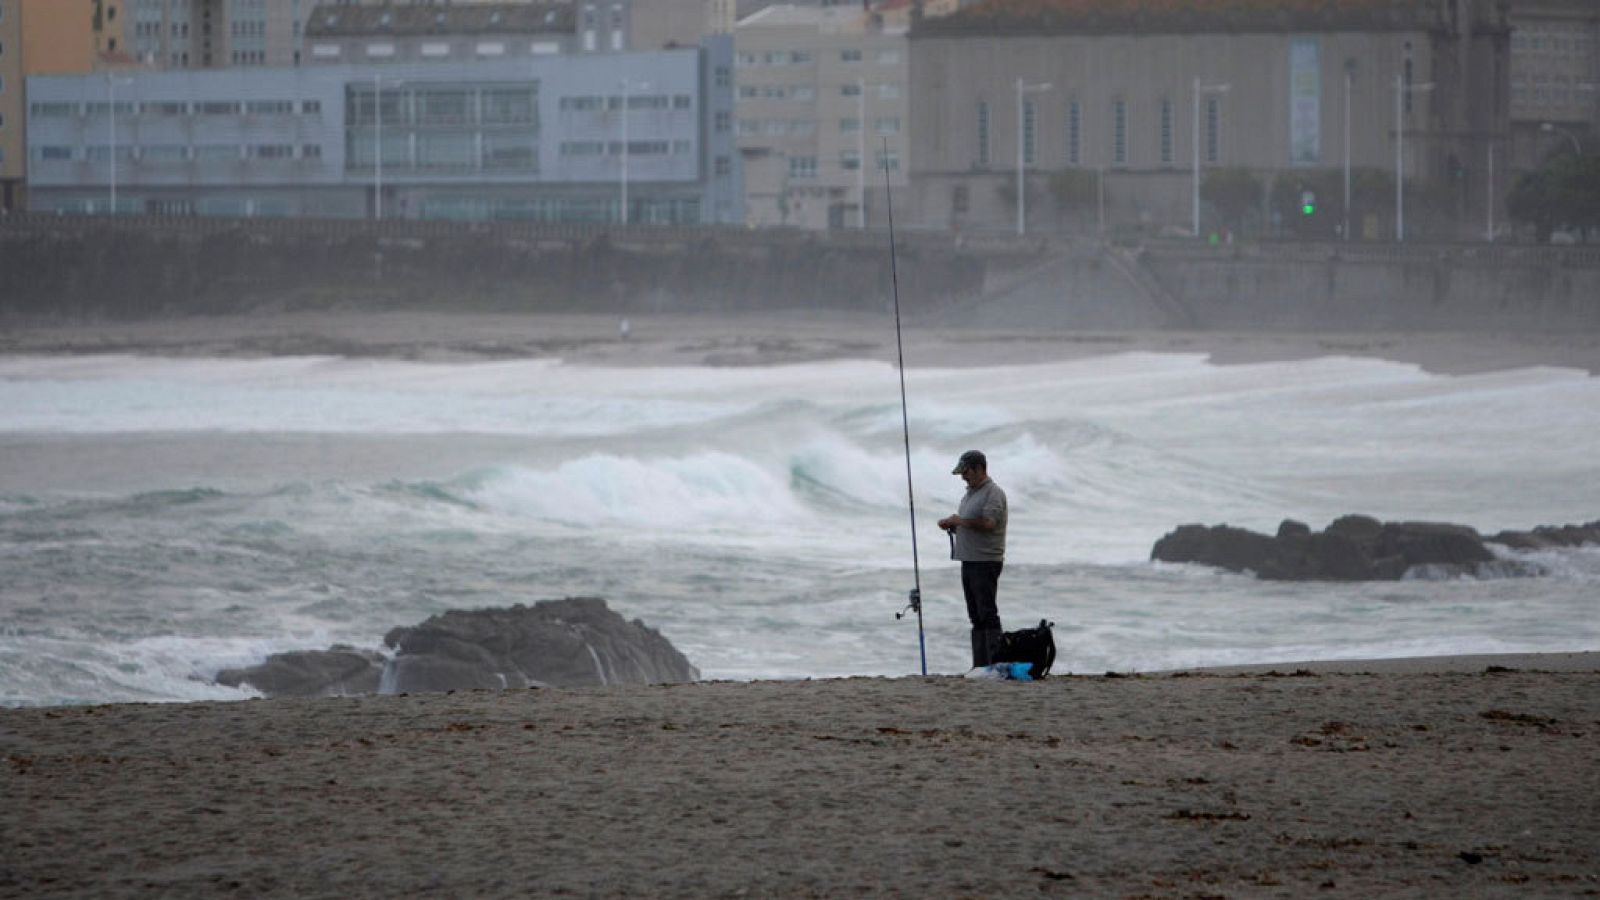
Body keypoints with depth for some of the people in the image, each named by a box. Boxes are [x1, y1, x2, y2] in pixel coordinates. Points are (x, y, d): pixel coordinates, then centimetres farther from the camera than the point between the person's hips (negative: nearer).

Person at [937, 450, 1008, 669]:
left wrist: (959, 521, -13)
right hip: (969, 561, 9)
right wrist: (951, 525, 6)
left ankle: (995, 664, -10)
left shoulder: (993, 493, -10)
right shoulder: (970, 493, 19)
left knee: (987, 614, -10)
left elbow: (988, 523, -22)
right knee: (976, 617, 10)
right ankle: (980, 665, 13)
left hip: (986, 562, -9)